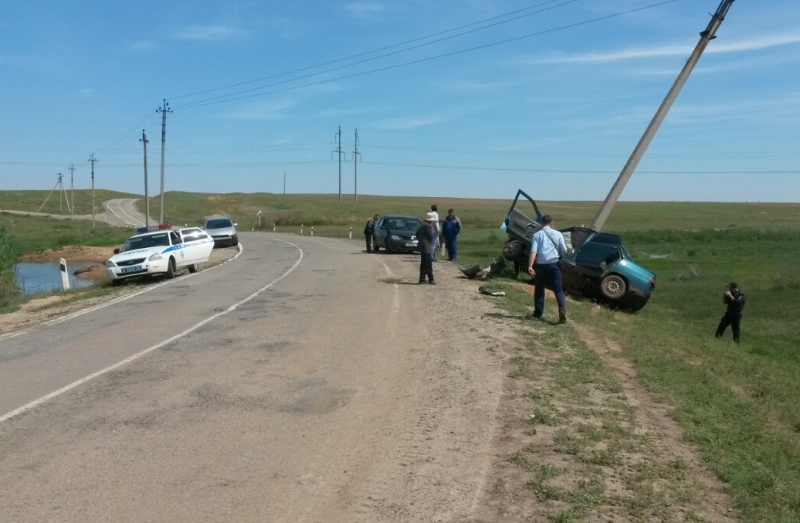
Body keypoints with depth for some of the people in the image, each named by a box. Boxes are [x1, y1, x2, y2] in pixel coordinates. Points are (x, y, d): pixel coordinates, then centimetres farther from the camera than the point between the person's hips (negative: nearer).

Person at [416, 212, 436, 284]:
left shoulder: (422, 224, 14)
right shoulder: (427, 226, -17)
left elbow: (417, 235, 21)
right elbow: (431, 236, -16)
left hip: (422, 247, 10)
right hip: (426, 248, -10)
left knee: (423, 263, 14)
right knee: (428, 264, -7)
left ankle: (422, 279, 16)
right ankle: (430, 280, -6)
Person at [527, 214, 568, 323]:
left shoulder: (537, 235, 1)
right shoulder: (558, 234, 4)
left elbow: (533, 251, -11)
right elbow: (564, 251, 4)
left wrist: (530, 267, -16)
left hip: (541, 265, 0)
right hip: (553, 264, 0)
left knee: (539, 289, 15)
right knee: (558, 289, 3)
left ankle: (538, 313, 20)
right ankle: (562, 309, -20)